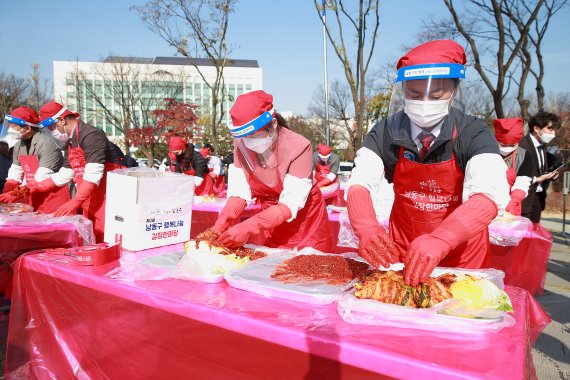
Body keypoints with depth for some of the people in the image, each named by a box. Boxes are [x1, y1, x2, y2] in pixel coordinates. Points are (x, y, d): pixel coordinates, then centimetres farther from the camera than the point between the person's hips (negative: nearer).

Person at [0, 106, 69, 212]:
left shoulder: (46, 144, -16)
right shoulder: (19, 145, 8)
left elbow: (42, 181, -19)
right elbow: (14, 177, 11)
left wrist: (15, 195, -20)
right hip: (34, 200, 7)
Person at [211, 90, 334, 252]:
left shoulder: (298, 147, -28)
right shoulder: (241, 145, -14)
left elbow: (290, 205, -31)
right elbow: (239, 192, -13)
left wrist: (248, 228, -40)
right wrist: (220, 225, -29)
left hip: (305, 218, -3)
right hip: (270, 217, 4)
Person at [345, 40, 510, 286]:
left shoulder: (473, 134, -15)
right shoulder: (387, 132, -10)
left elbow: (490, 193, -29)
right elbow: (360, 183, -19)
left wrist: (439, 240, -46)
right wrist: (366, 227, -40)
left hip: (461, 252, -1)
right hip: (402, 251, 2)